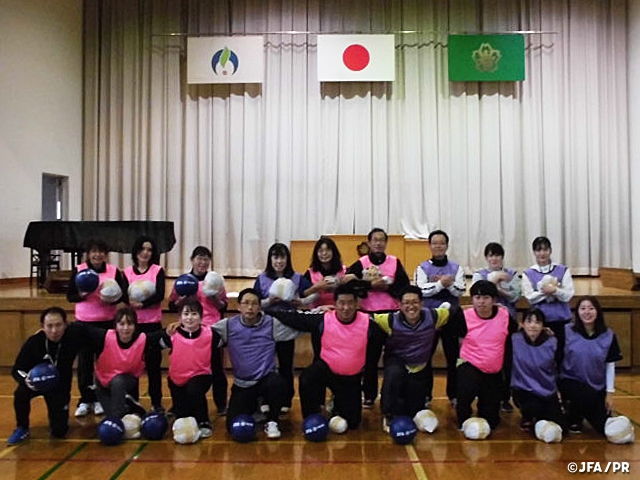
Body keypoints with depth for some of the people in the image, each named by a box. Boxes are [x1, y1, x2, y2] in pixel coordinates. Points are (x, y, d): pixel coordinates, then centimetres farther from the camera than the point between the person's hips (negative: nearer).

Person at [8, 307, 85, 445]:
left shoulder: (73, 335, -27)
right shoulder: (34, 341, -26)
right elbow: (16, 369, -18)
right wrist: (25, 379, -38)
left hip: (60, 386, 0)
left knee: (59, 431, -7)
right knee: (21, 393, -35)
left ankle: (59, 414, 30)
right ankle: (22, 428, -7)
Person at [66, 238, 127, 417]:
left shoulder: (113, 271, 0)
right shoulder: (78, 270, -1)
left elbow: (123, 294, 1)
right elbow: (70, 296, 0)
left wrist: (112, 299, -19)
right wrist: (82, 295, -20)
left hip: (107, 322, 0)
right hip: (84, 322, 0)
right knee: (84, 361, 5)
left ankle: (100, 399, 21)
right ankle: (85, 400, 17)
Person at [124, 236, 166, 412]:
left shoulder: (158, 270, 1)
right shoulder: (127, 272, 7)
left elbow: (160, 295, -10)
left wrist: (142, 303, -23)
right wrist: (131, 301, -22)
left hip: (152, 323, -1)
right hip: (132, 323, 1)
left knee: (153, 362, 2)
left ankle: (157, 402, 13)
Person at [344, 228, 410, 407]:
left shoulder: (395, 262, 5)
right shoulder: (361, 263, 1)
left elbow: (405, 286, -2)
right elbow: (348, 283, -11)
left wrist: (387, 287, -15)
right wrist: (371, 285, -21)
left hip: (391, 313, 1)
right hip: (369, 314, -1)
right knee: (371, 356, 6)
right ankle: (369, 395, 18)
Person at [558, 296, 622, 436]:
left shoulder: (608, 335, -2)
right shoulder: (567, 331, -9)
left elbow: (610, 366, 2)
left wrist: (610, 393, 0)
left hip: (598, 386, 3)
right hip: (570, 381, -3)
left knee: (604, 428, -6)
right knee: (588, 396, -36)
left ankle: (584, 412, 30)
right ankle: (573, 418, -1)